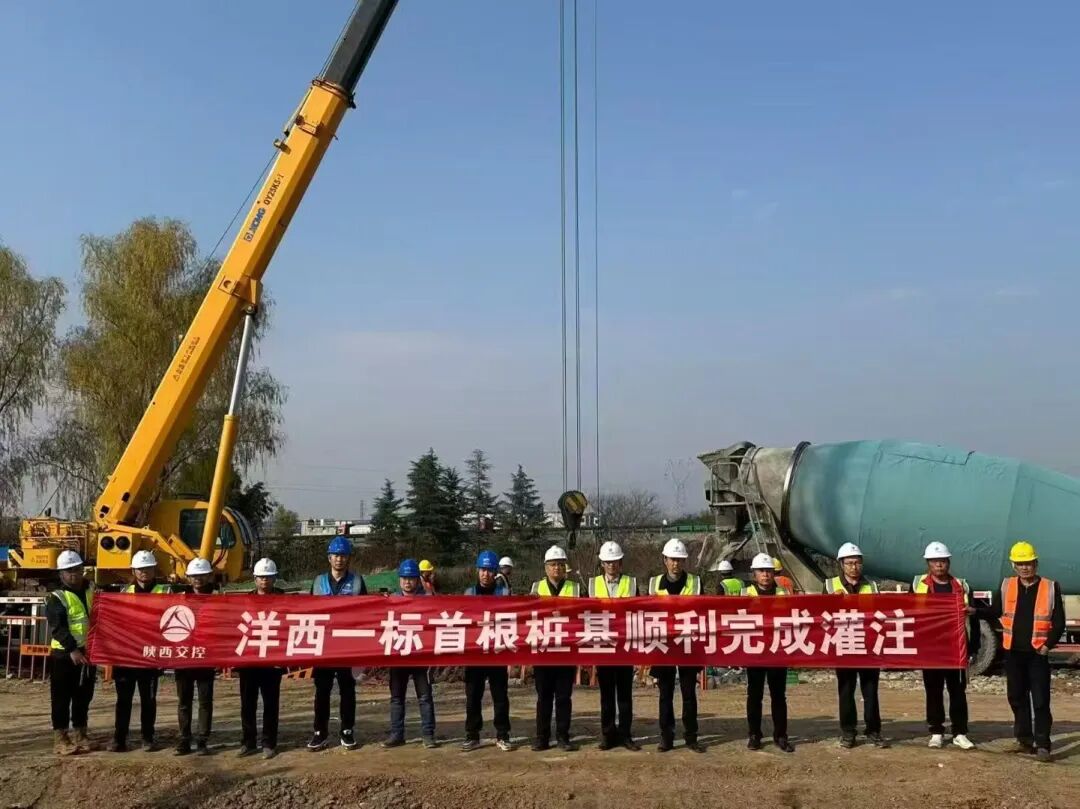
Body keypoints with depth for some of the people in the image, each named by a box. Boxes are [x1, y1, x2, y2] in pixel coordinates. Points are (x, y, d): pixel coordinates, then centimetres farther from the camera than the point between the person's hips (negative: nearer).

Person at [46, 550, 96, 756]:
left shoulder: (91, 591, 12)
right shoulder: (57, 598, -8)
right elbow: (57, 628, -18)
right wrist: (72, 649, -27)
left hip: (88, 652, 6)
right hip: (65, 654, -6)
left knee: (84, 696, 11)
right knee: (62, 697, -1)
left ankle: (80, 733, 21)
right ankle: (60, 737, 5)